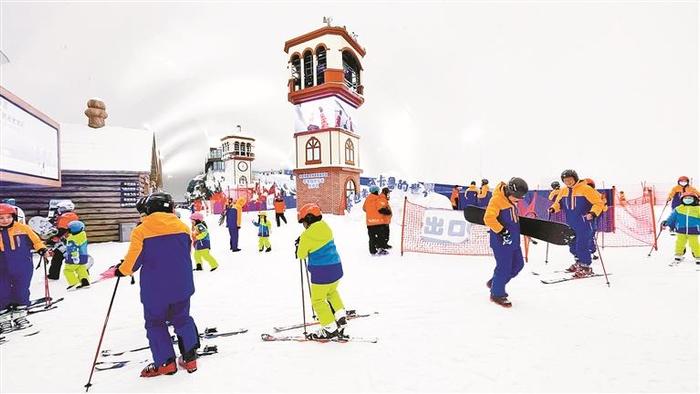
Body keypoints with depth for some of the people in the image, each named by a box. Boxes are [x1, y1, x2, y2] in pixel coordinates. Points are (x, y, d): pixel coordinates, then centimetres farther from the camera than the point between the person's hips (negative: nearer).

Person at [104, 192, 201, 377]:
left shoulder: (141, 231, -10)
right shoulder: (182, 227, 0)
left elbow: (133, 261, -7)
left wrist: (120, 271, 14)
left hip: (155, 290, -3)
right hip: (182, 286, 3)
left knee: (155, 323, 16)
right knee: (182, 320, 18)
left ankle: (165, 362, 17)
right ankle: (190, 358, 21)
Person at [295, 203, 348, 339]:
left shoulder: (306, 235, -13)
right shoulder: (326, 228, 6)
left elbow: (301, 255, -3)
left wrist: (299, 246, 16)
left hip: (321, 272, -7)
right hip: (336, 267, 7)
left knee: (318, 300, 9)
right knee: (332, 292, 31)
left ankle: (330, 329, 12)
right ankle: (340, 318, 25)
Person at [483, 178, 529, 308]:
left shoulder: (512, 201, 11)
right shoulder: (497, 199, -17)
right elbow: (489, 218, -25)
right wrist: (501, 230, -27)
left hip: (513, 239, 10)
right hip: (501, 240, -10)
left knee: (518, 264, 15)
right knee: (504, 267, -5)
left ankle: (494, 282, 30)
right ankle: (497, 294, 13)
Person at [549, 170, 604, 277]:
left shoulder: (585, 189, -11)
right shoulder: (563, 191, 8)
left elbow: (598, 202, -11)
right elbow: (558, 203, 20)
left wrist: (593, 213, -26)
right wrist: (553, 208, 0)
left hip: (584, 223, -6)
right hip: (570, 224, 7)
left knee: (582, 245, -8)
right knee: (572, 245, 15)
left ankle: (586, 267, 6)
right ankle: (578, 262, 33)